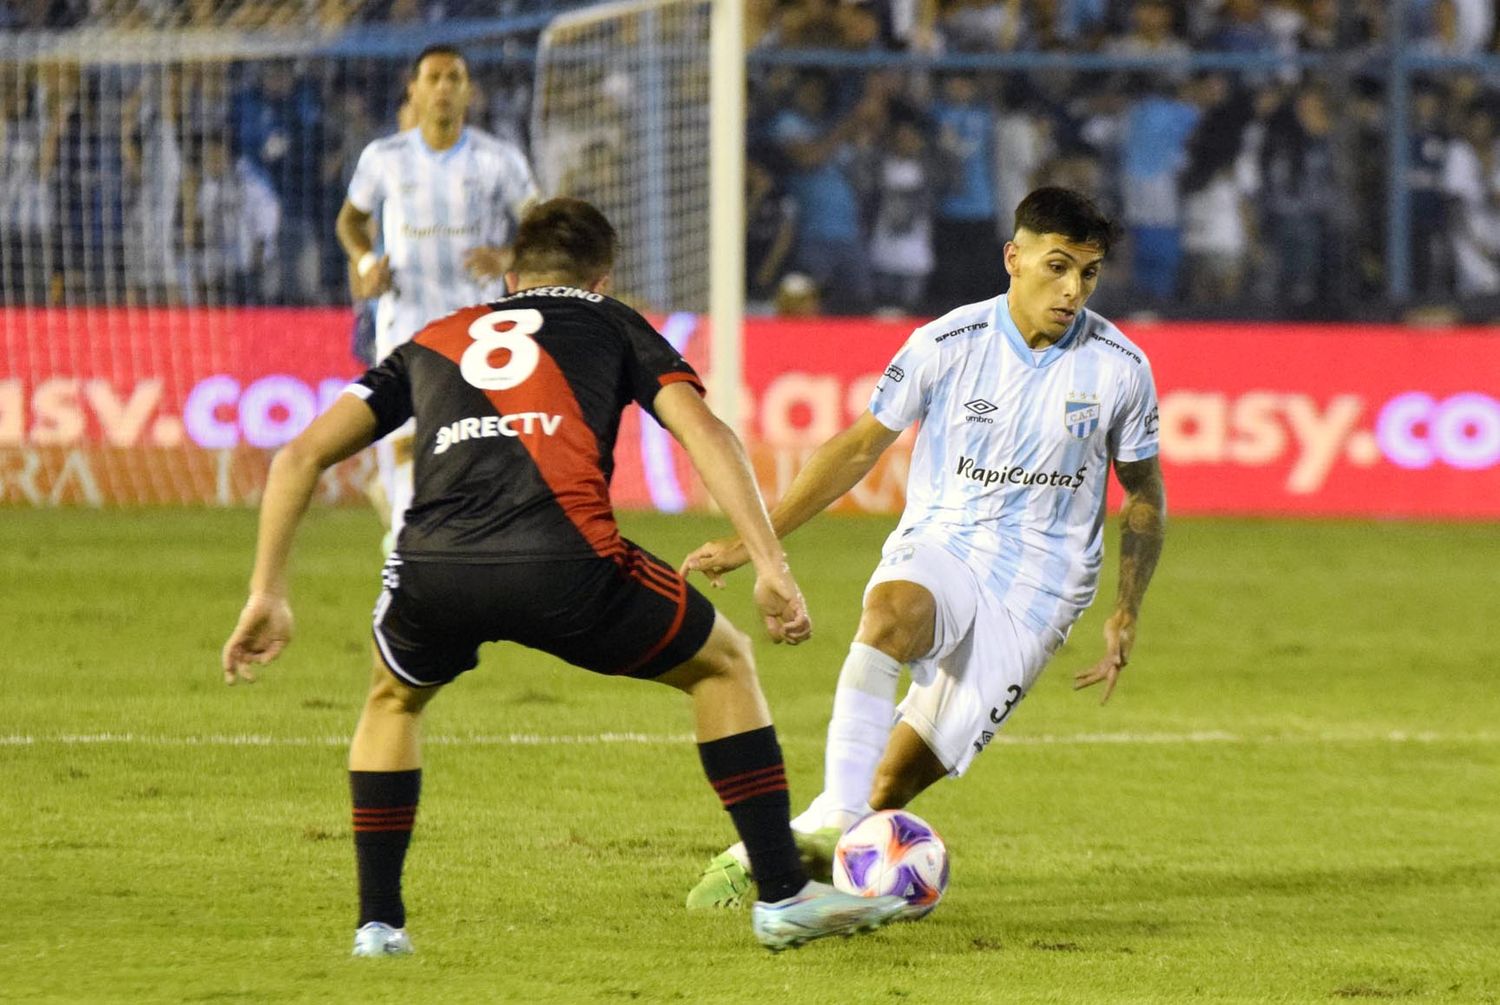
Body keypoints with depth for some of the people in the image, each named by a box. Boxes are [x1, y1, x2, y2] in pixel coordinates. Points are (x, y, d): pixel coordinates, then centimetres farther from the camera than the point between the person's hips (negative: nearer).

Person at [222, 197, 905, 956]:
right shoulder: (610, 324, 27)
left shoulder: (432, 343, 33)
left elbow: (303, 454, 25)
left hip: (432, 568, 2)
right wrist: (770, 565, 7)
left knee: (395, 698, 36)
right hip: (564, 564, -2)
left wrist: (267, 595, 28)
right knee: (722, 663, 23)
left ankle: (377, 922, 27)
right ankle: (784, 897, 20)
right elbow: (702, 431, 11)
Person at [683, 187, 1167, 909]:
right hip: (937, 550, 0)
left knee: (903, 773, -14)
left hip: (1036, 587, 0)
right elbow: (860, 447, 5)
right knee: (890, 613, -39)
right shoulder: (947, 344, -4)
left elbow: (1144, 494, 13)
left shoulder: (1119, 368, -2)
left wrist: (1126, 614, 7)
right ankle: (836, 818, -43)